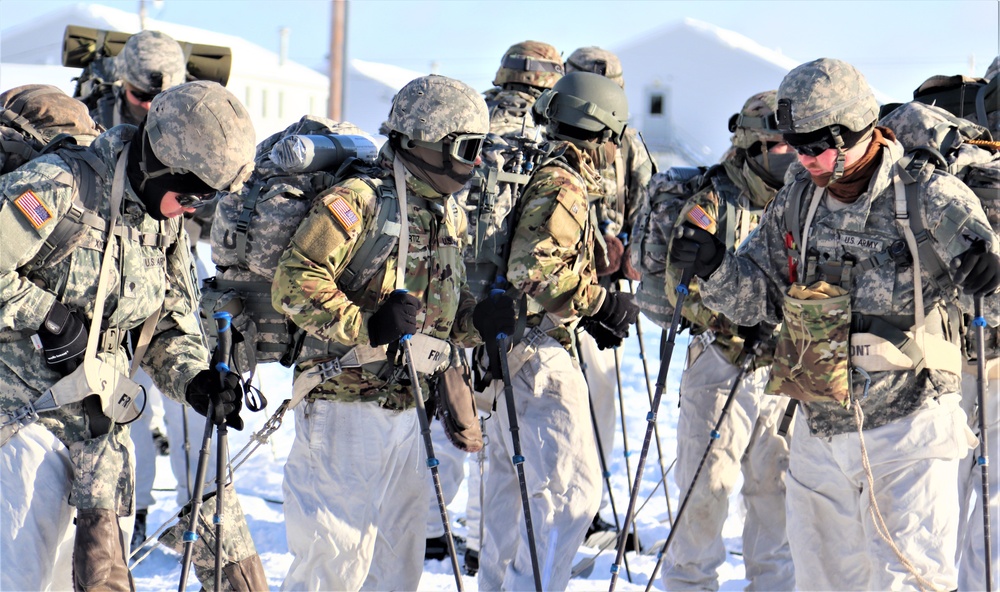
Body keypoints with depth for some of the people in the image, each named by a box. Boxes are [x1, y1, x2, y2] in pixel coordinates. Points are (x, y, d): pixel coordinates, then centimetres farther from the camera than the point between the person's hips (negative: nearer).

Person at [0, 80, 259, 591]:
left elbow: (170, 324, 14)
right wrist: (48, 316, -18)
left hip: (97, 420, 7)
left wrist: (195, 379, -5)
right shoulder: (59, 187, -16)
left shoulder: (165, 226, 8)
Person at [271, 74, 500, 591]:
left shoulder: (450, 216, 13)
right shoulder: (358, 201, -13)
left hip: (406, 409, 8)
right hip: (345, 407, -8)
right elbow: (294, 285, -20)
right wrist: (367, 328, -23)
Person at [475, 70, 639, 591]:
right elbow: (532, 270, -24)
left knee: (511, 480, 20)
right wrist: (600, 302, -16)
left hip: (509, 351, 11)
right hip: (539, 353, -11)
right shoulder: (561, 186, -15)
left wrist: (589, 314, 12)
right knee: (572, 486, -11)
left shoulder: (546, 178, 16)